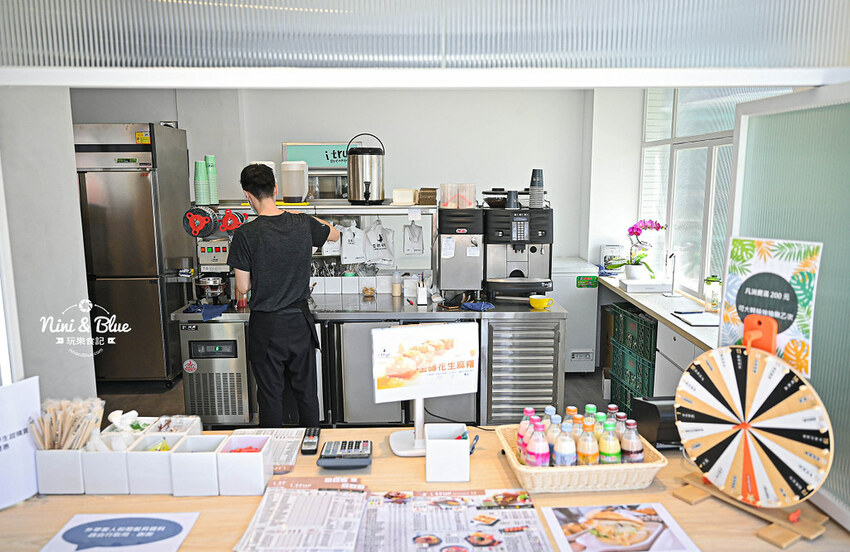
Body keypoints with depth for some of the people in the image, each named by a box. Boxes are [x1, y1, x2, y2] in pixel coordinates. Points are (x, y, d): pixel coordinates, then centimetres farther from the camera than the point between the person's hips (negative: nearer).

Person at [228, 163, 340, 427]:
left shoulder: (246, 234, -15)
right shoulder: (303, 224, -5)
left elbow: (243, 287, -9)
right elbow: (334, 234, 17)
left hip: (266, 325, -3)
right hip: (299, 320, 3)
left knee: (270, 395, 11)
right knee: (306, 393, 16)